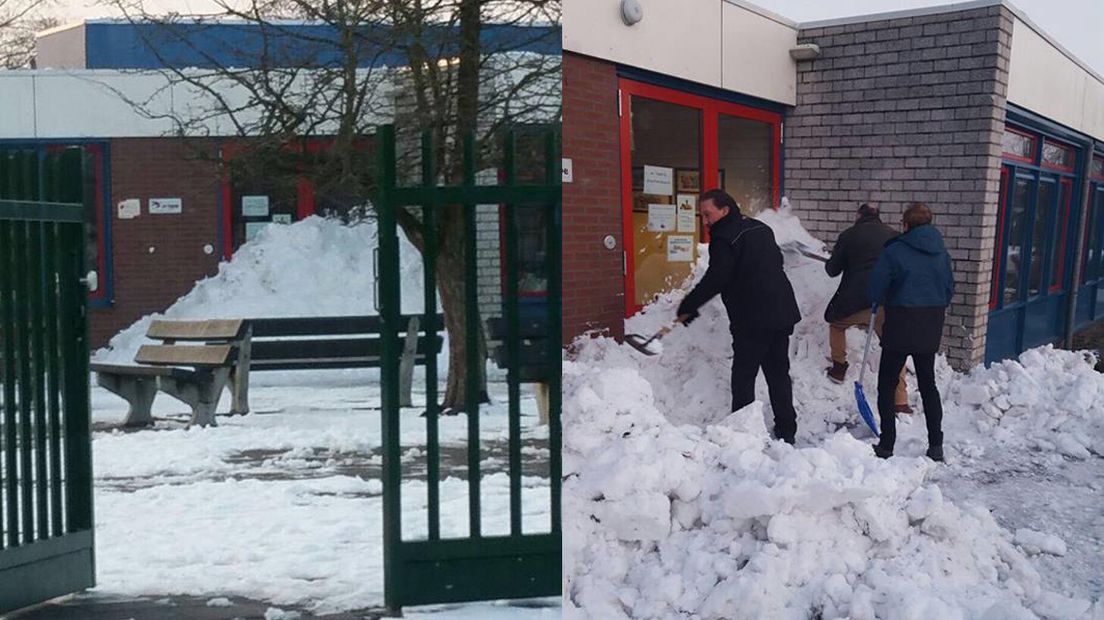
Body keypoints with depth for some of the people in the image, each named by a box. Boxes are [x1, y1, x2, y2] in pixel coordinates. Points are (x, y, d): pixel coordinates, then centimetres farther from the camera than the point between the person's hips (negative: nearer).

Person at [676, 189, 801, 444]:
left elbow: (715, 280, -20)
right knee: (779, 373, 15)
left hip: (752, 320, -8)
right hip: (783, 312, 8)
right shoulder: (761, 229, 14)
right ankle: (786, 431, 20)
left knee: (743, 377, 0)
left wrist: (688, 306, -12)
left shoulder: (725, 238, -13)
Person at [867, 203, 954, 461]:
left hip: (901, 325, -5)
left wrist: (878, 303, 13)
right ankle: (936, 445, 15)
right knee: (928, 384, 16)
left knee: (887, 384, 5)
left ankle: (886, 444, 4)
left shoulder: (895, 251, -12)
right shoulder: (941, 251, 4)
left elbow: (876, 288, -8)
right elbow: (949, 287, 10)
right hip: (931, 327, 6)